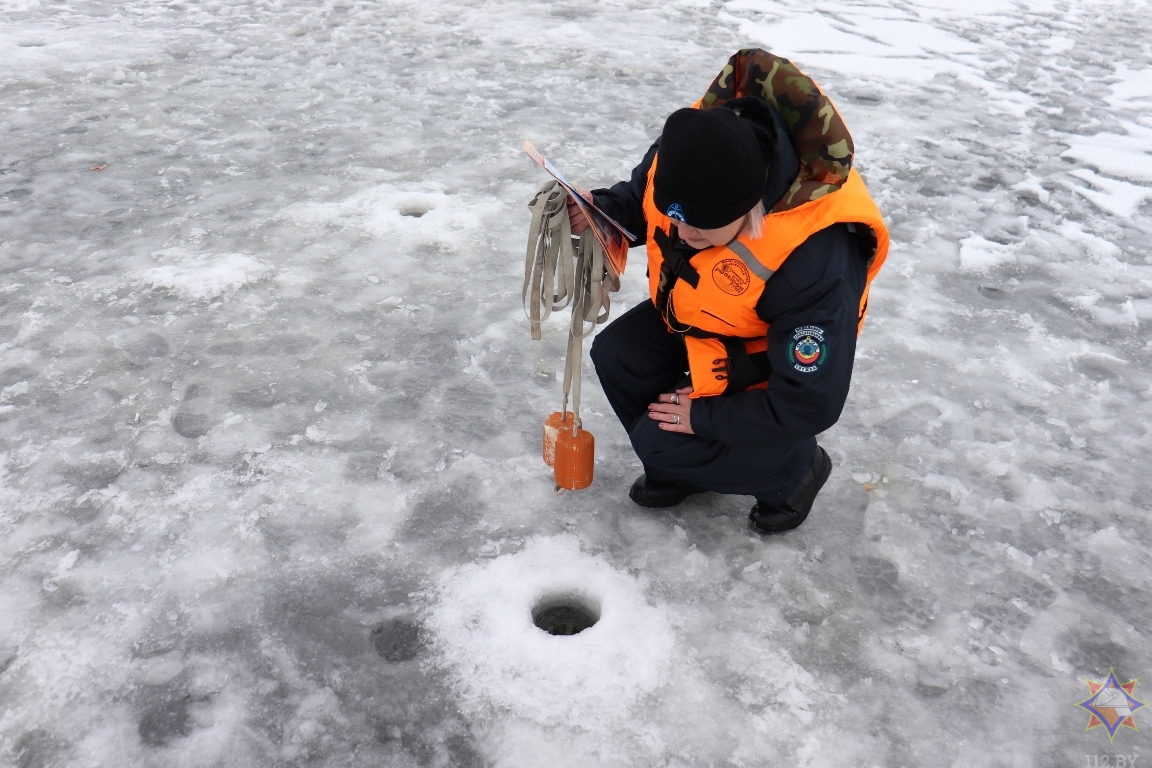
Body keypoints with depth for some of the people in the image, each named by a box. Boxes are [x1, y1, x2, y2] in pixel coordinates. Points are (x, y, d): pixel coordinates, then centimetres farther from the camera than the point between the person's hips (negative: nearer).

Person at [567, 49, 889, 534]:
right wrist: (601, 211, -21)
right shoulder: (685, 147, -26)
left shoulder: (817, 262, -42)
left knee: (661, 440, -15)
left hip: (774, 354, -7)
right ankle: (681, 467, 16)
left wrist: (703, 416, -23)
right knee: (617, 355, -10)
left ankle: (794, 468, 11)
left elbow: (810, 403, -31)